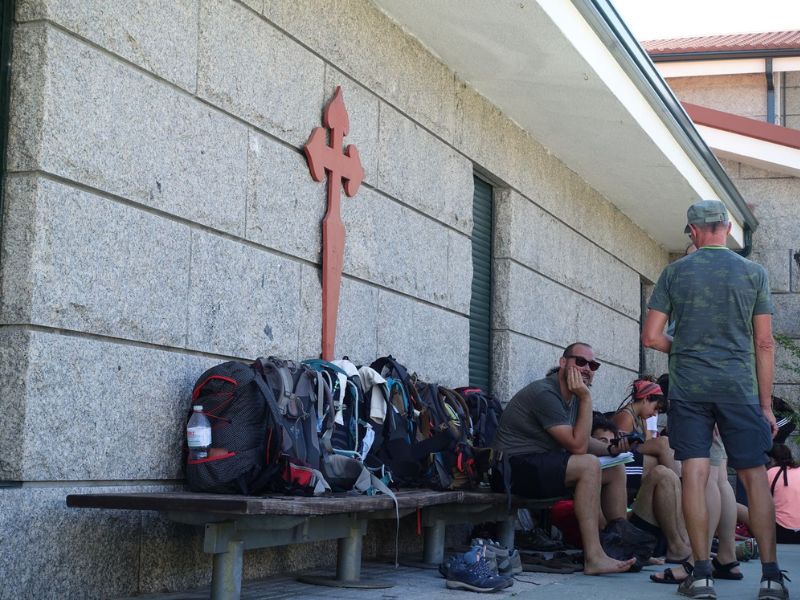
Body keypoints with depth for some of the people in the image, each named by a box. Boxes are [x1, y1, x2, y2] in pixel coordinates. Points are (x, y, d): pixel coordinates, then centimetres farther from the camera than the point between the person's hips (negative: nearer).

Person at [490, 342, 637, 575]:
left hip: (546, 464, 10)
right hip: (516, 467, -10)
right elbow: (578, 446, -22)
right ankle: (593, 557, -30)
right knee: (589, 465, -29)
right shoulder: (545, 393, -19)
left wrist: (609, 449, 1)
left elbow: (582, 440, 21)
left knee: (616, 470, 9)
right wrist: (586, 398, -20)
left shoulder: (572, 395, 11)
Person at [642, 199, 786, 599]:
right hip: (739, 387, 0)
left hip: (687, 387, 0)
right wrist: (766, 405, 8)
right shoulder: (754, 274, 4)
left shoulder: (674, 273, 4)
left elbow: (651, 337, 2)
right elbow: (764, 344, 3)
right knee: (755, 476, 3)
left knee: (694, 475, -1)